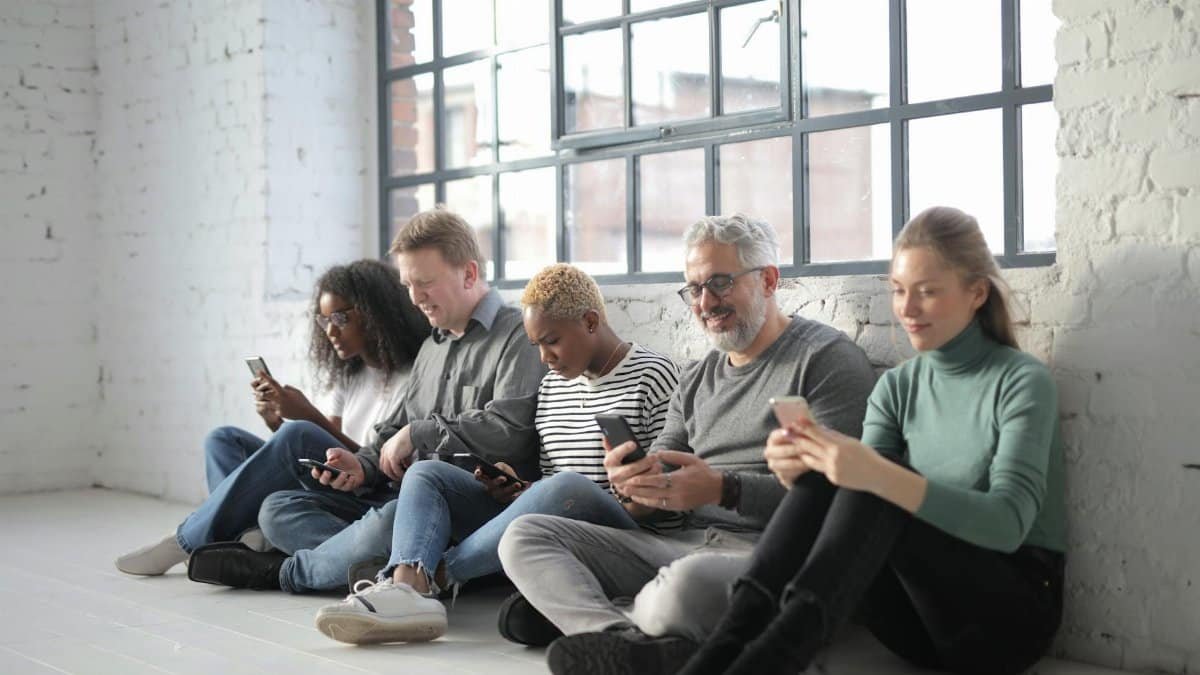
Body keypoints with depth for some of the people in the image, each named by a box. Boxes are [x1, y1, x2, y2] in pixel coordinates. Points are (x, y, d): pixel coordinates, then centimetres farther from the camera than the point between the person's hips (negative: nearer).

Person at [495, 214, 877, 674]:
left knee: (685, 584, -43)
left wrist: (725, 490, -23)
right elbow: (663, 472, 20)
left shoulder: (826, 358, -2)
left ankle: (577, 610, -14)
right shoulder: (696, 379, 22)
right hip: (682, 544, 8)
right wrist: (635, 480, -5)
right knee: (524, 536, -6)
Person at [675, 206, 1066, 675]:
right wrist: (801, 471, -25)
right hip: (924, 615, 5)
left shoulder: (1022, 382, -9)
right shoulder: (895, 387, 8)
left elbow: (1008, 523, -23)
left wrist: (879, 475, -37)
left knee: (873, 498, -29)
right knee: (821, 478, -19)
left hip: (1014, 608, -4)